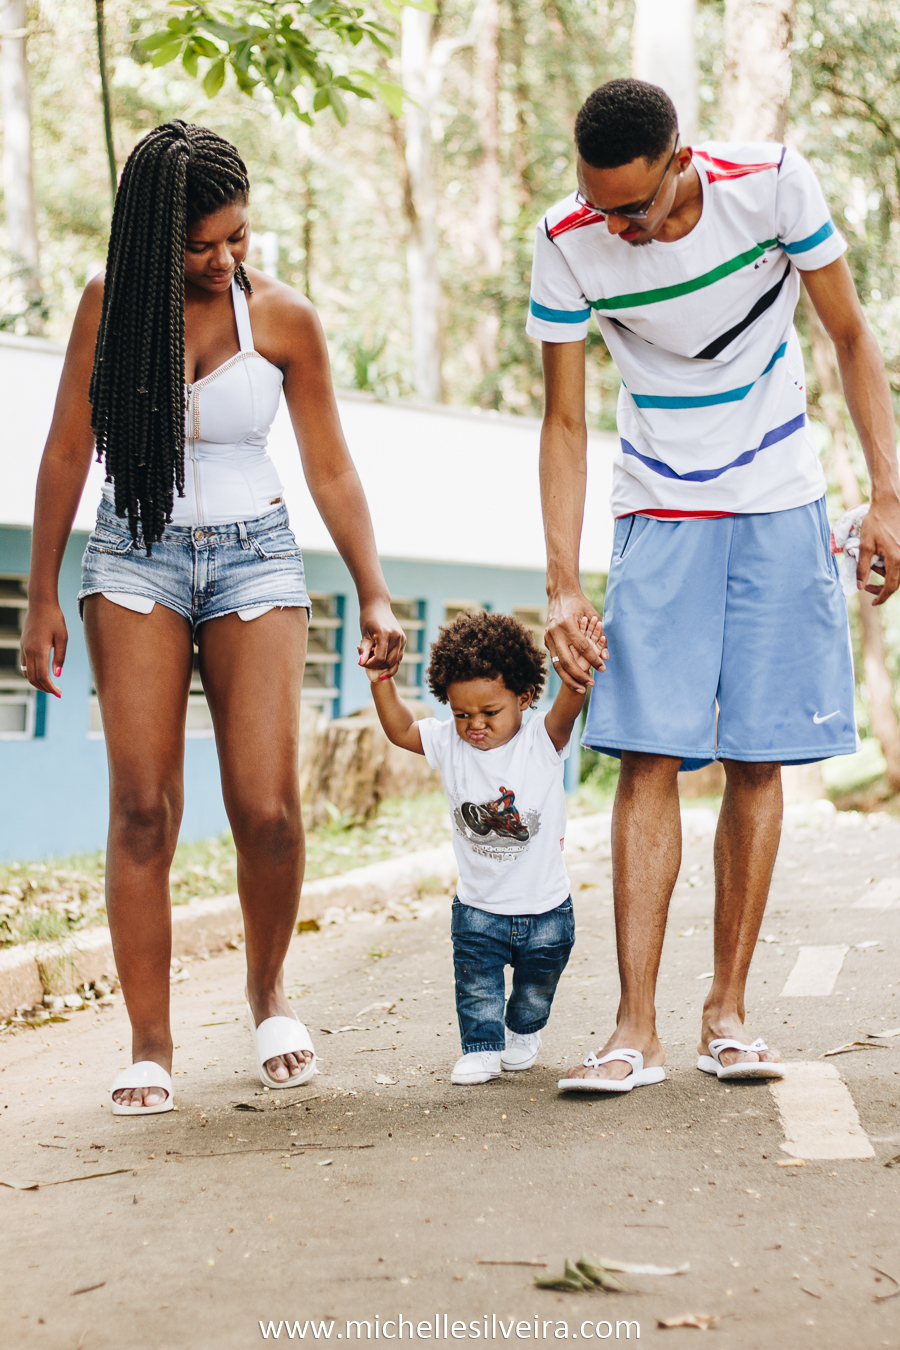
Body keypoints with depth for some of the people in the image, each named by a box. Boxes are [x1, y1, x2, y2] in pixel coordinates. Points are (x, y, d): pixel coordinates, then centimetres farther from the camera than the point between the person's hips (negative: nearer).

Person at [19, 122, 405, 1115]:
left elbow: (331, 471, 3)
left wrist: (373, 594, -3)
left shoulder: (283, 318, -5)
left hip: (254, 557, 0)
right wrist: (41, 599, 3)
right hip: (135, 557, 0)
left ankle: (268, 994, 17)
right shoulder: (109, 303, -3)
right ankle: (150, 1048, -1)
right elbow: (67, 452, 3)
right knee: (143, 807, -9)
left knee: (266, 808, -11)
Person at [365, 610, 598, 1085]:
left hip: (545, 907, -1)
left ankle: (523, 1031, 45)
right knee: (477, 987, 2)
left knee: (537, 987, 18)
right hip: (478, 908, 1)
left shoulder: (542, 740, -16)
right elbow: (400, 730, 2)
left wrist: (578, 672, -55)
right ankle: (482, 1047, 21)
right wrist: (381, 681, -13)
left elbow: (568, 707, -33)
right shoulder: (449, 744, -7)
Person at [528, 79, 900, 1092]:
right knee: (649, 756, -10)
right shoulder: (568, 243, -14)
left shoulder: (773, 184, -15)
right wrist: (562, 584, -14)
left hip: (782, 512, 0)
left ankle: (726, 1009, 8)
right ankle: (635, 1026, -9)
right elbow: (564, 421, -7)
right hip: (659, 516, 0)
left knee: (758, 760, -1)